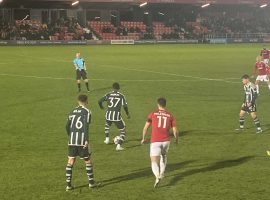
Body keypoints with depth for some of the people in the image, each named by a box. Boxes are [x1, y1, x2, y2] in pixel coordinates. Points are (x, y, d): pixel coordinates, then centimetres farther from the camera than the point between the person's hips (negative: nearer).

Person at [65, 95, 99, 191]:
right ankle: (91, 182, 17)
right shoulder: (87, 112, -3)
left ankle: (68, 185, 3)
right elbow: (86, 126, -14)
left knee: (70, 162, 5)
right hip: (82, 140, -4)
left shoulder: (72, 112, 13)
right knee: (87, 161, 10)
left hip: (72, 140, 4)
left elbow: (67, 126, 13)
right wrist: (87, 140, -17)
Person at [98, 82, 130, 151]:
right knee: (123, 131, 9)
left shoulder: (108, 95, 7)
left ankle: (107, 139, 40)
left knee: (107, 125, 38)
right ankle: (119, 145, -6)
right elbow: (125, 106, -7)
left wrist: (101, 106, 25)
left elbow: (100, 101, 2)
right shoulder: (121, 96, 2)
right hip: (117, 115, -3)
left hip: (108, 115, 3)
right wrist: (128, 114, 9)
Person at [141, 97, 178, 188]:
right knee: (164, 155, 34)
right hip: (166, 141, 3)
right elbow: (175, 130, 2)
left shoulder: (152, 114, 1)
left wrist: (143, 138, 18)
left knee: (154, 163, -3)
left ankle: (157, 176, -30)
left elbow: (145, 127, 3)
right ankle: (162, 173, 32)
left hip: (155, 142, -3)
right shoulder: (170, 115, 5)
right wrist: (177, 139, 22)